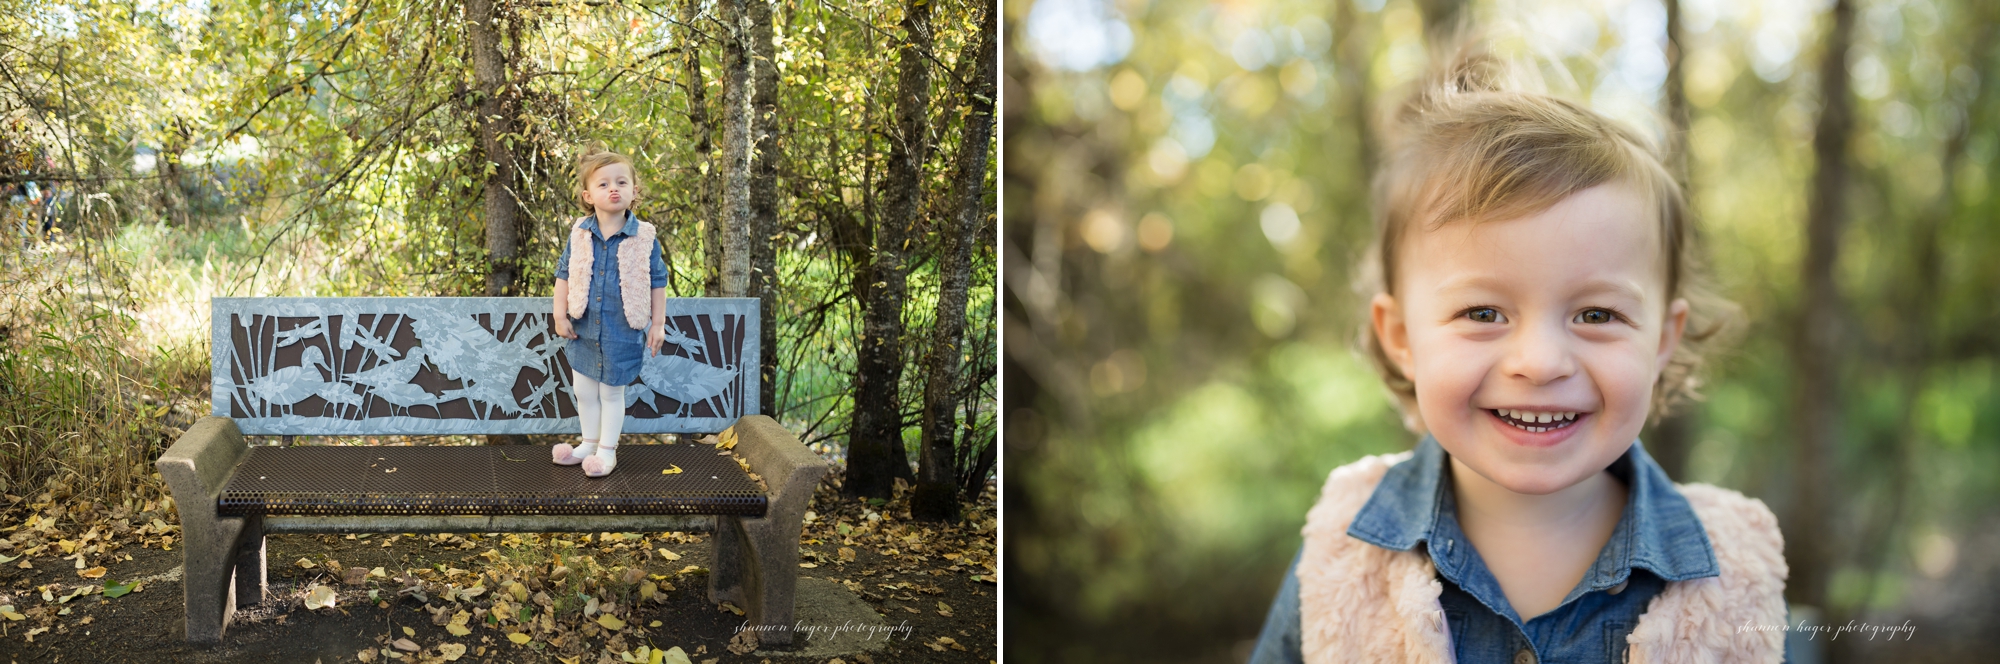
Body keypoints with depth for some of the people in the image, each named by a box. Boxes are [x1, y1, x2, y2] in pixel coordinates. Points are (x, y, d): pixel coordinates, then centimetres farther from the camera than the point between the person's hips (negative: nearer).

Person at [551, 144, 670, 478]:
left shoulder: (644, 237, -9)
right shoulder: (580, 234, -3)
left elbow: (658, 282, -1)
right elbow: (564, 274, 6)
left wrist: (658, 324, -1)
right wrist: (560, 315, 2)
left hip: (623, 333, -3)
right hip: (585, 328, 3)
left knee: (611, 391, 6)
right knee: (583, 389, 13)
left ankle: (607, 450, 21)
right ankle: (590, 443, 31)